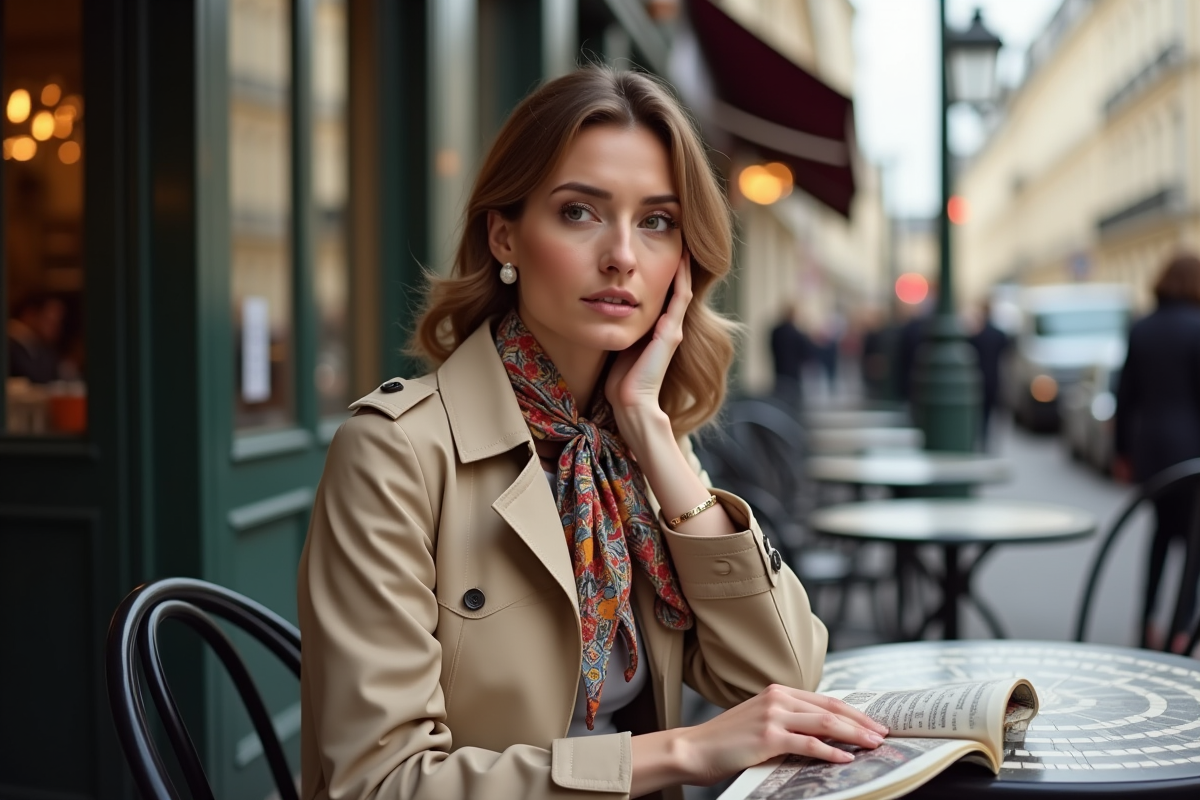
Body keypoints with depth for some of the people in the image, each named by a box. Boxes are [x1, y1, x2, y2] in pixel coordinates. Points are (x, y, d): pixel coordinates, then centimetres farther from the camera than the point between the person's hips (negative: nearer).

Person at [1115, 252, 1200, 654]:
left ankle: (1148, 623, 17)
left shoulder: (1140, 330, 5)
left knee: (1163, 530, 19)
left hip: (1148, 447, 5)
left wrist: (1123, 451, 14)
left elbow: (1126, 395, 7)